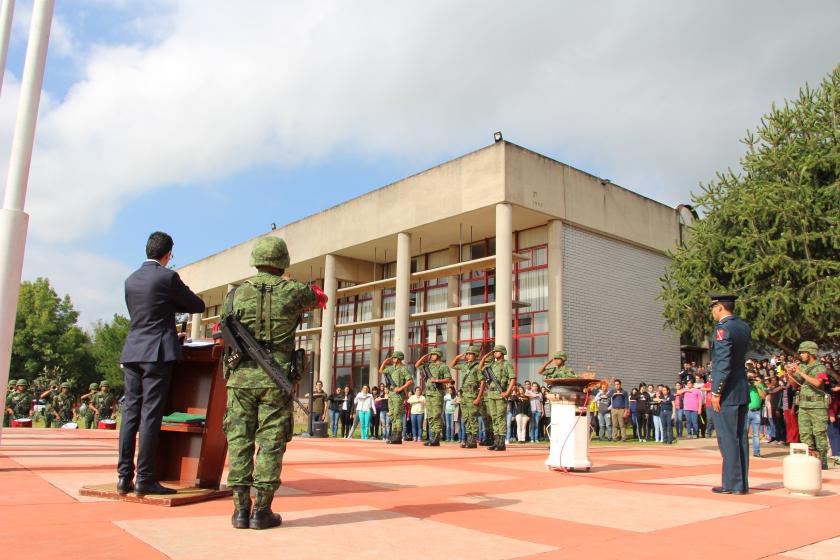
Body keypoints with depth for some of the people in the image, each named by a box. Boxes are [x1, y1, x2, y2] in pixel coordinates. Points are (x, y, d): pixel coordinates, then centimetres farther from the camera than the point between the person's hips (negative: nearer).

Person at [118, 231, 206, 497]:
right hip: (157, 353, -6)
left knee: (130, 413, 7)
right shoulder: (168, 277, -7)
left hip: (132, 354, 6)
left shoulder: (131, 280, 13)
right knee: (150, 415, -4)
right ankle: (145, 479, -1)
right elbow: (198, 306, 0)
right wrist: (175, 303, 19)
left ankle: (124, 477, 10)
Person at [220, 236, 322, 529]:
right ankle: (261, 510, 5)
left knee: (239, 441, 7)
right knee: (270, 443, 3)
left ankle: (240, 509, 9)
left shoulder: (237, 293, 3)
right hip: (277, 379, -2)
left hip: (241, 378, 2)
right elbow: (320, 297, 20)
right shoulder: (292, 292, -2)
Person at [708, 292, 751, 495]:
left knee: (728, 438, -3)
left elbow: (724, 364, -19)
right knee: (740, 437, 11)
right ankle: (742, 483, 17)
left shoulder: (722, 329, -14)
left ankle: (732, 484, 1)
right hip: (743, 392, 8)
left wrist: (716, 392, -16)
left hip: (727, 393, -8)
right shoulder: (744, 327, 10)